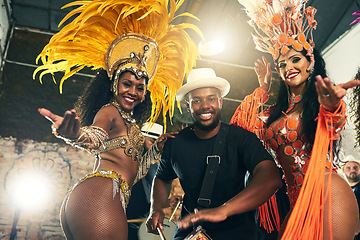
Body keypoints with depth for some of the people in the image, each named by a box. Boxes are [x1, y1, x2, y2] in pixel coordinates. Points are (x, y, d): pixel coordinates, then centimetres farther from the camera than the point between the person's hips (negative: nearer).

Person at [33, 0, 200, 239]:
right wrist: (76, 135, -44)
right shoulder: (109, 110, 3)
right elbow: (96, 138, -22)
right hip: (101, 194, -10)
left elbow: (133, 172, 32)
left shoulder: (129, 122, 30)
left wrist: (157, 148, 28)